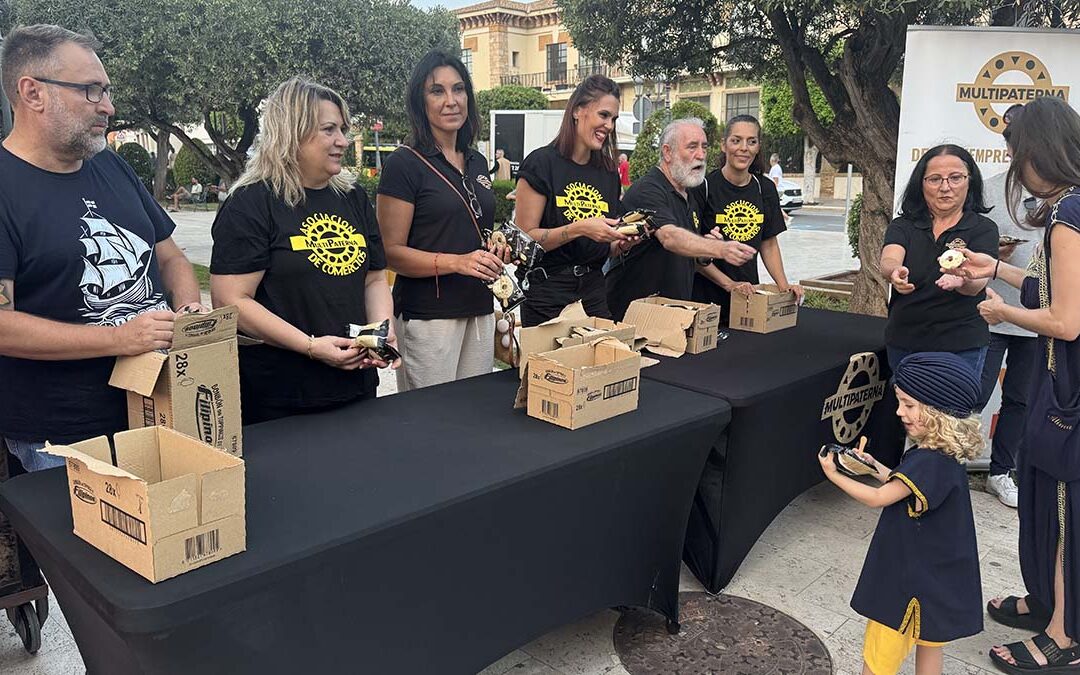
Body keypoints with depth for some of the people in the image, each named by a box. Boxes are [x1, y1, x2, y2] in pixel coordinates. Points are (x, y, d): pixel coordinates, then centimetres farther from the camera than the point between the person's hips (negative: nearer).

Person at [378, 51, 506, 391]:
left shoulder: (477, 162, 13)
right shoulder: (404, 164, -8)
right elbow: (391, 252, -12)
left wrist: (497, 249, 5)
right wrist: (456, 262, -24)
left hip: (480, 311, 7)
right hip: (428, 315, -6)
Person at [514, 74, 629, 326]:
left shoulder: (609, 173, 11)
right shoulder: (542, 163, -8)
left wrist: (623, 242, -2)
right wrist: (580, 228, -21)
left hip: (594, 290, 6)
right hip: (548, 293, -5)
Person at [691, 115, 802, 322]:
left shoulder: (765, 189, 5)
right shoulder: (704, 187, -11)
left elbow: (769, 244, 13)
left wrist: (784, 285, -2)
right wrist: (729, 284, -18)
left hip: (748, 295, 5)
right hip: (705, 297, -5)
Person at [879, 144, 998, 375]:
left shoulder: (983, 229, -2)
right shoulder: (902, 226, 3)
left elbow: (977, 284, -18)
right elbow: (888, 260, -18)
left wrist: (960, 279, -41)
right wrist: (895, 272, -41)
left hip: (961, 348, -2)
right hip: (903, 344, 2)